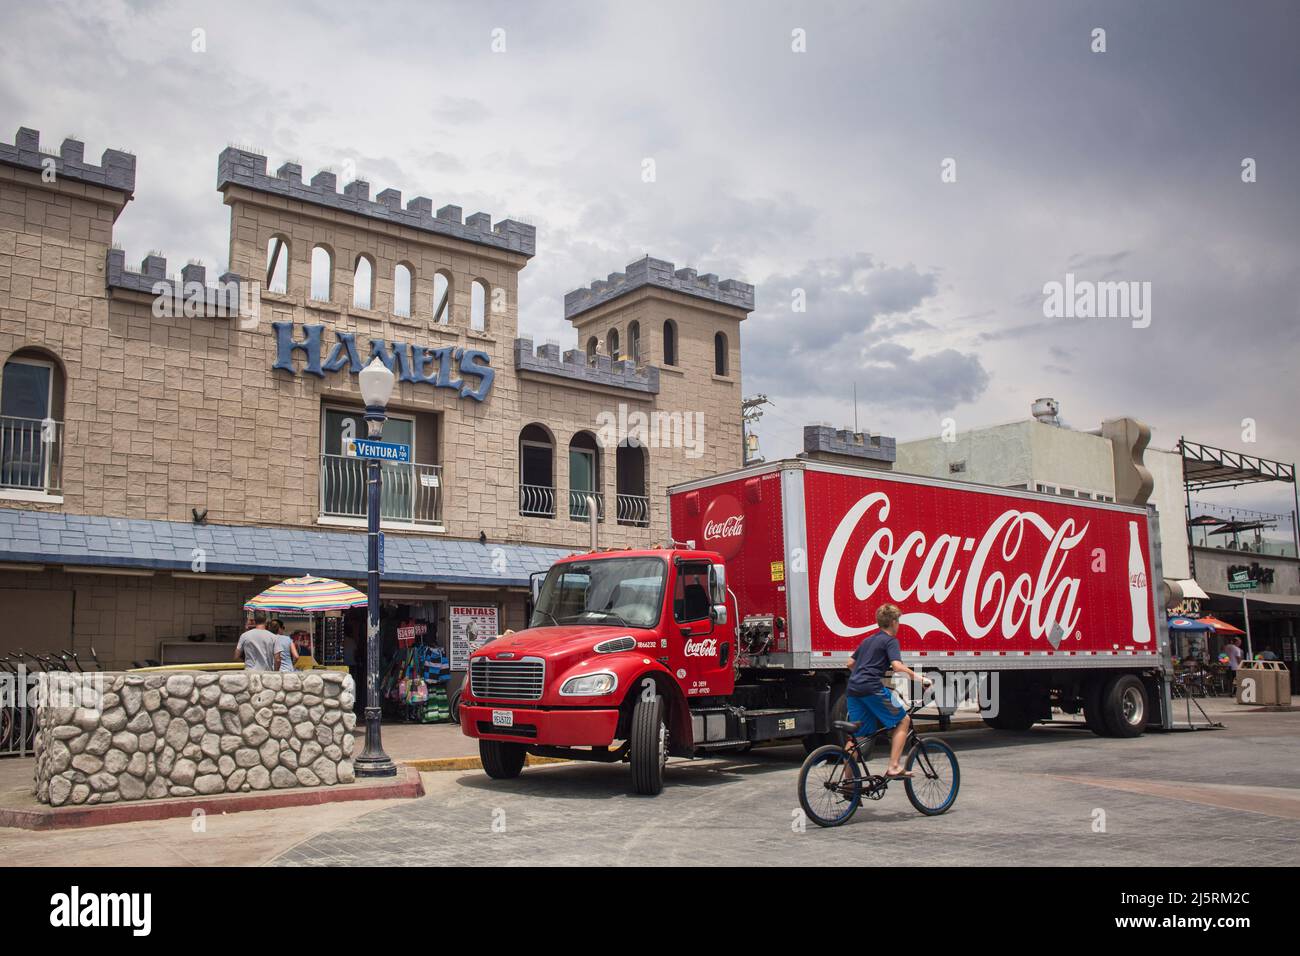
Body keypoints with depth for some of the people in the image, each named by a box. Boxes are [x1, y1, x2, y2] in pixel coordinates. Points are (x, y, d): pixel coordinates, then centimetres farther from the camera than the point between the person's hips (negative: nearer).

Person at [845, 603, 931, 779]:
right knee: (903, 720, 6)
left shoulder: (868, 640, 24)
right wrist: (919, 678, -8)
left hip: (853, 689, 8)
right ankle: (894, 767, -2)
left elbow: (850, 663, 29)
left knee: (855, 735, 13)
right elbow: (897, 666, -15)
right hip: (872, 689, -8)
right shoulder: (890, 640, 1)